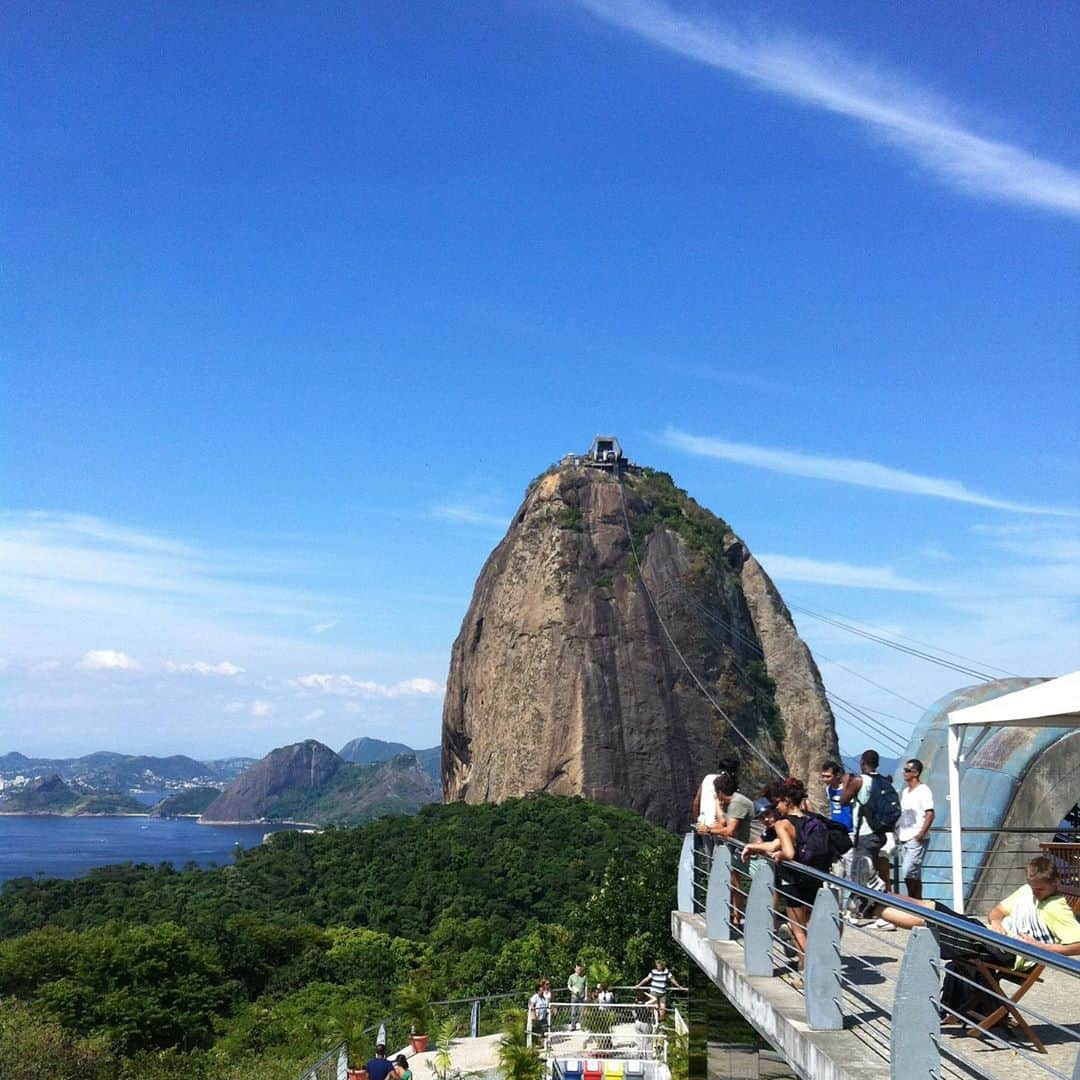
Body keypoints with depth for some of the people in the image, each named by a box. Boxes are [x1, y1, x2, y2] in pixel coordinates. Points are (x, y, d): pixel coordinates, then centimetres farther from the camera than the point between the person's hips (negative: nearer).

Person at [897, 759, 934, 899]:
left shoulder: (923, 791, -8)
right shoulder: (904, 792, 17)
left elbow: (930, 814, -16)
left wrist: (921, 834, -21)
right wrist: (898, 832, 13)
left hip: (917, 840, -8)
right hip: (904, 839, 8)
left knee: (908, 873, -15)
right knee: (913, 874, 11)